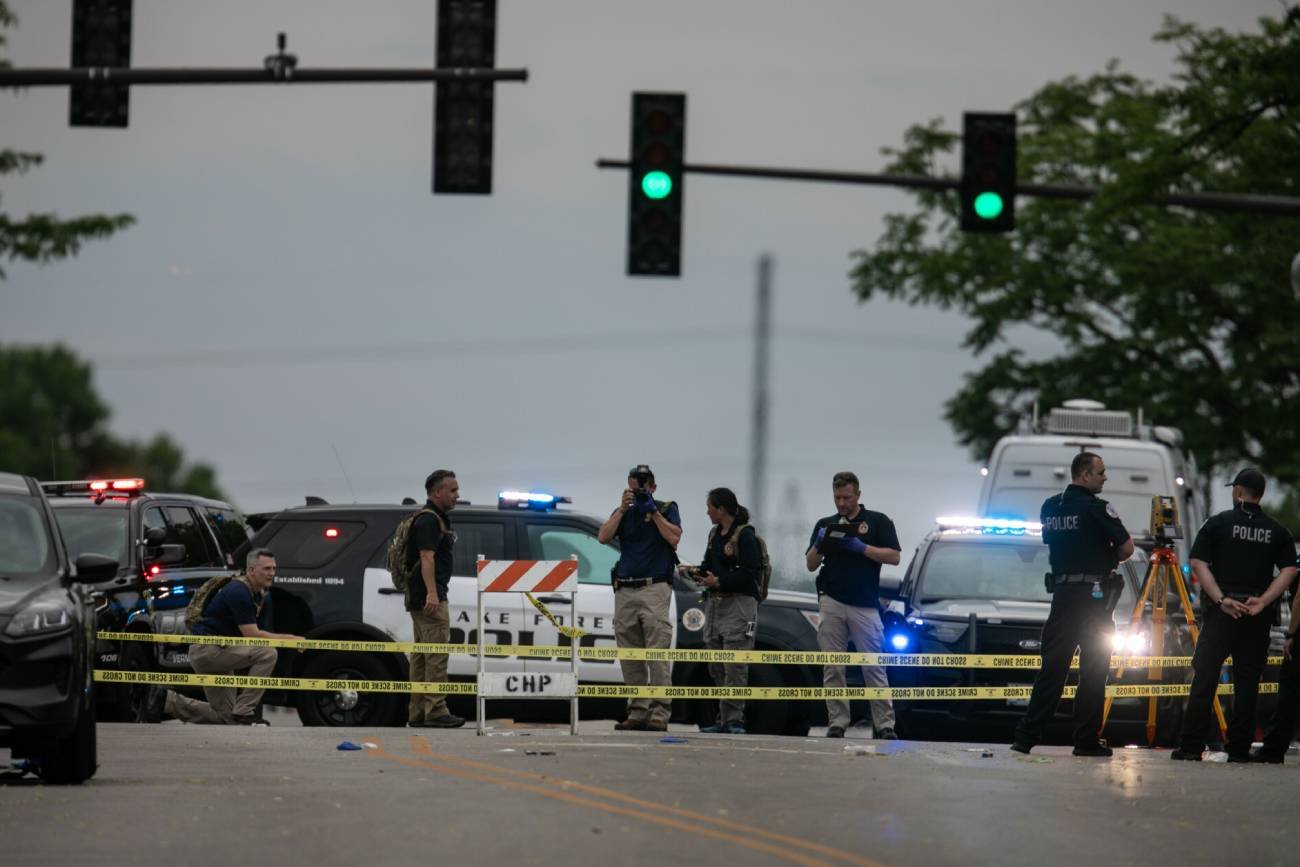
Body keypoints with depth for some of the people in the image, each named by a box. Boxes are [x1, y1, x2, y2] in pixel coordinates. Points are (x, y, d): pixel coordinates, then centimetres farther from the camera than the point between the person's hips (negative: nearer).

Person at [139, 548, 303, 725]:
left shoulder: (263, 597, 10)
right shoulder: (238, 592, -19)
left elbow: (255, 636, 11)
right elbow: (250, 635, -24)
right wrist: (289, 639, -24)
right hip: (206, 649, -10)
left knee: (223, 716, 13)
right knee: (267, 653, -24)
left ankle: (164, 700, 18)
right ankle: (243, 712, -18)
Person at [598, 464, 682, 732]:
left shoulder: (666, 509, 8)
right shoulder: (623, 512, 17)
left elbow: (674, 538, -8)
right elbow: (603, 537, 1)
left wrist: (653, 511, -9)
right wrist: (623, 508, -6)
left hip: (654, 588, -5)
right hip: (624, 590, 5)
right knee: (630, 659, 4)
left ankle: (659, 714, -16)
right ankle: (637, 712, 8)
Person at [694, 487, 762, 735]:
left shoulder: (745, 535, -9)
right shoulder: (715, 534, 17)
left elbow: (749, 572, -16)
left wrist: (718, 581, -17)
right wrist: (699, 573, 1)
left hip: (738, 603, -9)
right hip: (715, 603, 9)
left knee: (734, 666, -10)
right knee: (716, 666, 7)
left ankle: (734, 719, -11)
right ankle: (723, 719, 11)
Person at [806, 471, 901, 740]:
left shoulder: (878, 521, 7)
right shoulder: (825, 524, 16)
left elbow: (894, 557, -1)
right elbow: (811, 565, 14)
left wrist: (863, 548, -12)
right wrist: (819, 545, -6)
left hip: (865, 605, -3)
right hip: (832, 603, 3)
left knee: (873, 667, -6)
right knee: (832, 668, 0)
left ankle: (884, 724, -5)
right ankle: (837, 723, 4)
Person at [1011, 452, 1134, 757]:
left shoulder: (1050, 507, 10)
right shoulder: (1096, 508, -10)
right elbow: (1127, 548, -10)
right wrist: (1111, 557, 12)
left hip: (1061, 591, 6)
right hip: (1094, 592, -6)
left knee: (1052, 666, 7)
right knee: (1093, 669, 1)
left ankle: (1026, 736, 1)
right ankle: (1086, 740, 1)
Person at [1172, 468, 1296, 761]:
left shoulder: (1217, 524, 1)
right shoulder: (1277, 531, 8)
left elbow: (1199, 564, -8)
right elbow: (1289, 571, -2)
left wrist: (1221, 599, -10)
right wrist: (1262, 601, -6)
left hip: (1221, 611, -2)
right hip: (1258, 616, 2)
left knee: (1204, 677, 0)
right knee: (1247, 681, 5)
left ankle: (1191, 746, -3)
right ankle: (1239, 748, 4)